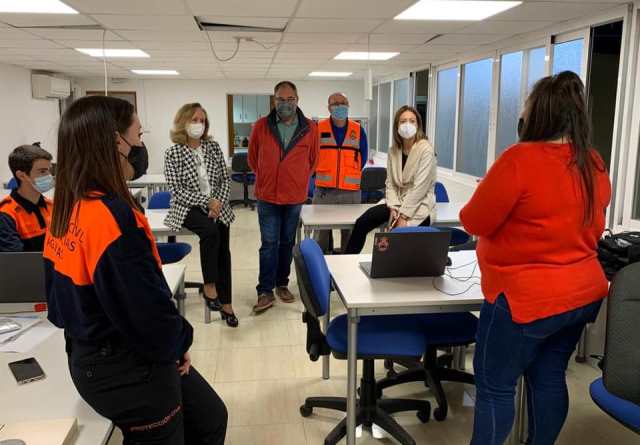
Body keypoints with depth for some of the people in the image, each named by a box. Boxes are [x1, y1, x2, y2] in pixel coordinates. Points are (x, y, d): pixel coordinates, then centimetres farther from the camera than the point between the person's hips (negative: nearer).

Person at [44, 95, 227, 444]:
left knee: (211, 417, 21)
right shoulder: (112, 215, -28)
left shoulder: (63, 210, 2)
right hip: (129, 369, -9)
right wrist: (178, 342, -8)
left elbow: (60, 296, 10)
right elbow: (148, 303, -26)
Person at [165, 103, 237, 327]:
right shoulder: (173, 153, -6)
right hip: (188, 208, -4)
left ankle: (226, 303, 6)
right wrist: (206, 201, -17)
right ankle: (209, 287, -17)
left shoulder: (213, 146, 5)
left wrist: (218, 201, -10)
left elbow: (225, 178, 6)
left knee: (223, 250, -7)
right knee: (210, 230, -32)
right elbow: (176, 190, -11)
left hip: (218, 206, 4)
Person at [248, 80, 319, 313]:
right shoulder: (261, 126, -3)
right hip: (267, 196, -1)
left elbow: (313, 159, 11)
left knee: (287, 242, 12)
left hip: (295, 197, 1)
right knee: (269, 243, -1)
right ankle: (265, 291, 4)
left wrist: (299, 180, 12)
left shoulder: (310, 128, -2)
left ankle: (282, 284, 26)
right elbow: (252, 157, 10)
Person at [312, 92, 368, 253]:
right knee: (321, 232, 3)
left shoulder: (358, 130, 4)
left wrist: (350, 173, 8)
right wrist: (323, 173, 7)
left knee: (350, 232, 8)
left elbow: (363, 157, 12)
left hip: (351, 191, 1)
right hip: (324, 190, -1)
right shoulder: (318, 128, 0)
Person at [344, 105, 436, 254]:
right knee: (361, 223, -14)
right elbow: (390, 183, 3)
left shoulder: (426, 149, -13)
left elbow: (420, 187, -18)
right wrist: (394, 209, -13)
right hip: (398, 202, 5)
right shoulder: (393, 150, 5)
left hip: (419, 205, -5)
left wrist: (403, 215, -20)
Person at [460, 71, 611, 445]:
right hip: (583, 292, 8)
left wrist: (489, 192, 5)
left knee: (495, 385, 6)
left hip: (527, 298, -8)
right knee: (549, 378, 20)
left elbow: (475, 222, -13)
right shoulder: (595, 165, 3)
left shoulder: (520, 159, -21)